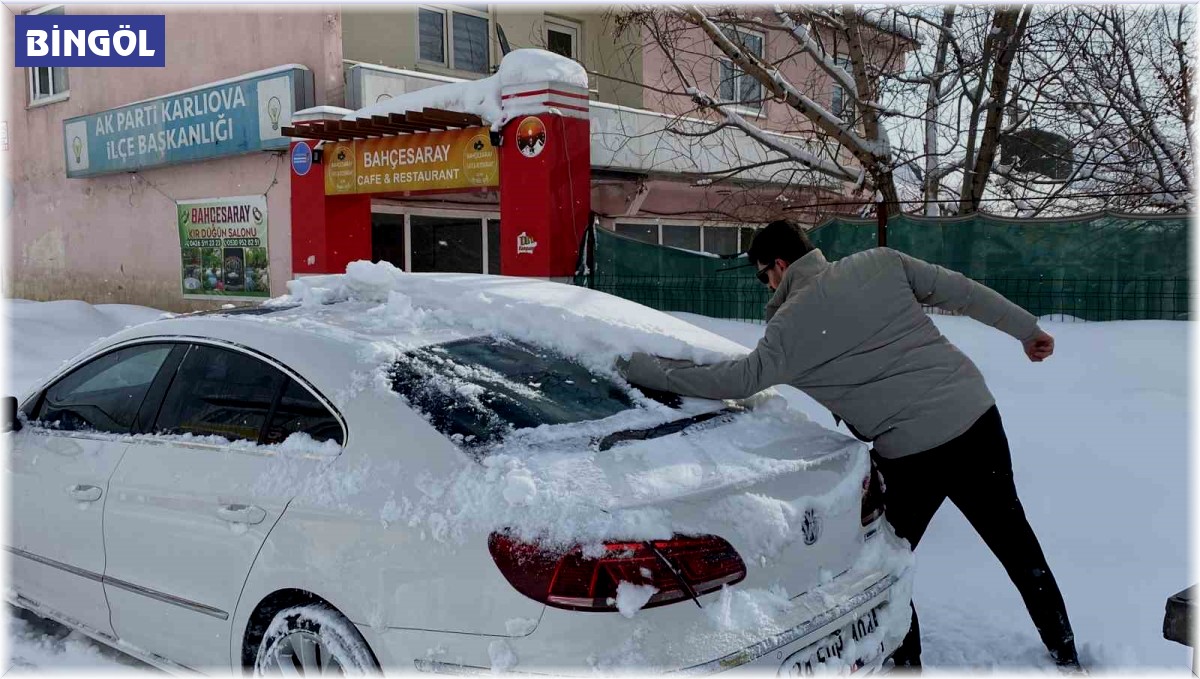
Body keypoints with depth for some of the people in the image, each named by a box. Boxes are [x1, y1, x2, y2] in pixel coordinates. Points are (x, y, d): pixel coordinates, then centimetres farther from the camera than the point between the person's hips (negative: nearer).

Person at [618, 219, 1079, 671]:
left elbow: (739, 379, -13)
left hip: (912, 451, -6)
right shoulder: (882, 262, 7)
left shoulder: (793, 322, -8)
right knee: (1015, 541, 21)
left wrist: (643, 369, -6)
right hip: (978, 415, 6)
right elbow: (961, 291, 12)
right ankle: (1065, 656, 34)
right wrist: (1026, 328, 25)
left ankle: (906, 662, 26)